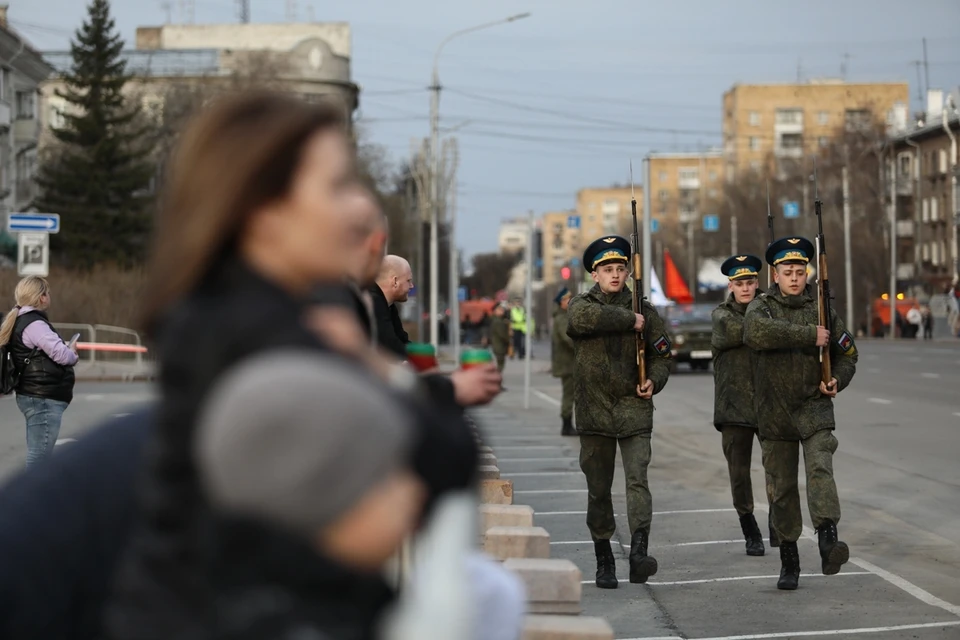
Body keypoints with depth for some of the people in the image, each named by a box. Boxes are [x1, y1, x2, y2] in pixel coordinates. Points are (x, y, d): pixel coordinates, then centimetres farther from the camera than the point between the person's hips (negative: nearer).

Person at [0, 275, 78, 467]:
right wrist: (72, 352, 2)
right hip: (43, 399, -10)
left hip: (35, 396, 10)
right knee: (40, 457, -9)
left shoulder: (20, 321, 14)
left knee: (38, 454, 13)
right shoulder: (34, 324, -16)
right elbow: (62, 355, -20)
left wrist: (66, 350, 6)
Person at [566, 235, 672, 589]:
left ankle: (639, 551, -24)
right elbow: (583, 318, -20)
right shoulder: (581, 304, 5)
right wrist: (630, 320, -15)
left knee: (637, 479, -15)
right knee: (598, 489, 5)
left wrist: (654, 380, -7)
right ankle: (603, 558, 15)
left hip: (634, 410, 0)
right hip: (594, 411, 0)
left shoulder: (644, 310, 10)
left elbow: (662, 354, 13)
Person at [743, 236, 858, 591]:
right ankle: (789, 559, 15)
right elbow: (756, 332, -25)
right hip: (774, 412, 0)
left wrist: (837, 381, -5)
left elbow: (847, 352, 15)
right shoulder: (762, 306, 1)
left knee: (820, 468, -22)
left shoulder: (821, 307, 6)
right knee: (781, 487, 5)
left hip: (815, 407, 0)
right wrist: (809, 335, -27)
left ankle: (828, 539, -34)